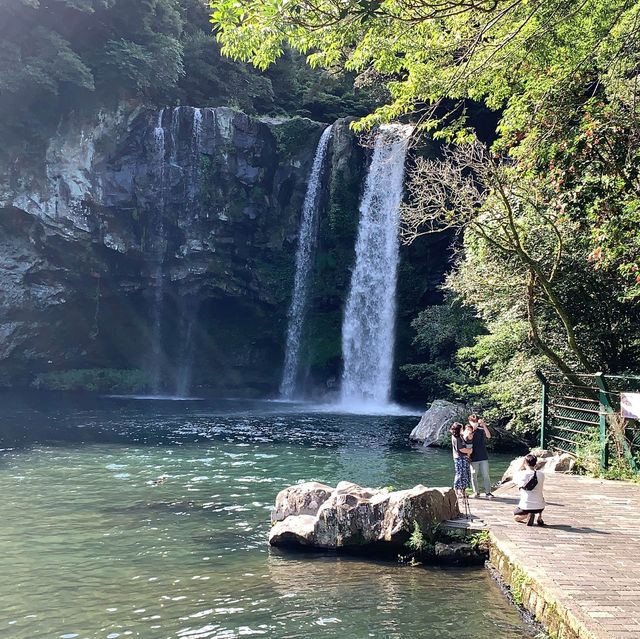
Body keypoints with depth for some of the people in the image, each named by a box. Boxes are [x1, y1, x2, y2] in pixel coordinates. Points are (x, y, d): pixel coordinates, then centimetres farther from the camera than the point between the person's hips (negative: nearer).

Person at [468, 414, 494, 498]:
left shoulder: (481, 430, 3)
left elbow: (488, 436, -14)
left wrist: (484, 425, -24)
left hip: (483, 457, 1)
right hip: (473, 458, -1)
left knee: (486, 475, 2)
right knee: (474, 476, 5)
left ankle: (488, 492, 8)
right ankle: (476, 492, 17)